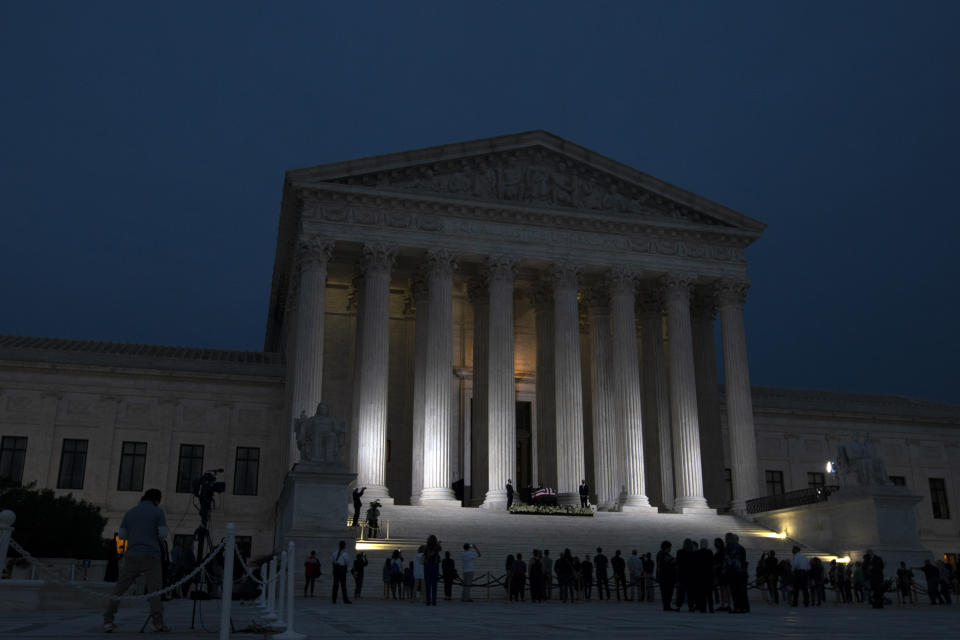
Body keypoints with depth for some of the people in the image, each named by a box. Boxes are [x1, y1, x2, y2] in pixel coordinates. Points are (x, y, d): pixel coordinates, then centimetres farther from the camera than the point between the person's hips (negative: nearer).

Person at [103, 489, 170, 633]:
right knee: (154, 589, -7)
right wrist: (162, 540, 18)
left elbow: (121, 535, 17)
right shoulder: (157, 511, 3)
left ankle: (108, 621, 9)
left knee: (119, 589, 11)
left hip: (131, 556, 4)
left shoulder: (130, 513, 15)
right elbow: (163, 534, -5)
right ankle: (157, 620, -20)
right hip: (151, 556, -4)